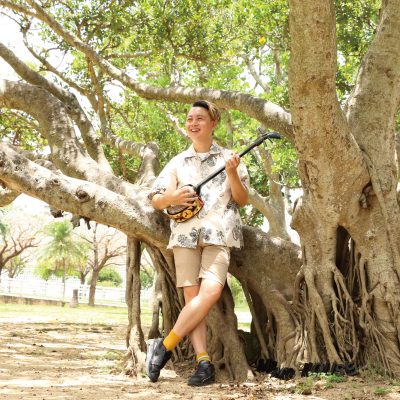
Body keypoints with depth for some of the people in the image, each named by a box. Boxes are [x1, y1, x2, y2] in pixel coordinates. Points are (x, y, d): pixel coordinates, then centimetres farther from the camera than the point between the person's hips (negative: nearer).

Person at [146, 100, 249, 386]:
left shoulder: (229, 158, 11)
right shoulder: (178, 162, 16)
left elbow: (242, 200, 8)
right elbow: (155, 200, 15)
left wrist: (232, 174, -8)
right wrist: (172, 198, -7)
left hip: (218, 233, -2)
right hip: (185, 233, 2)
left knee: (211, 291, -21)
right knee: (192, 296, -6)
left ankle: (165, 346, -14)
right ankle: (204, 363, -7)